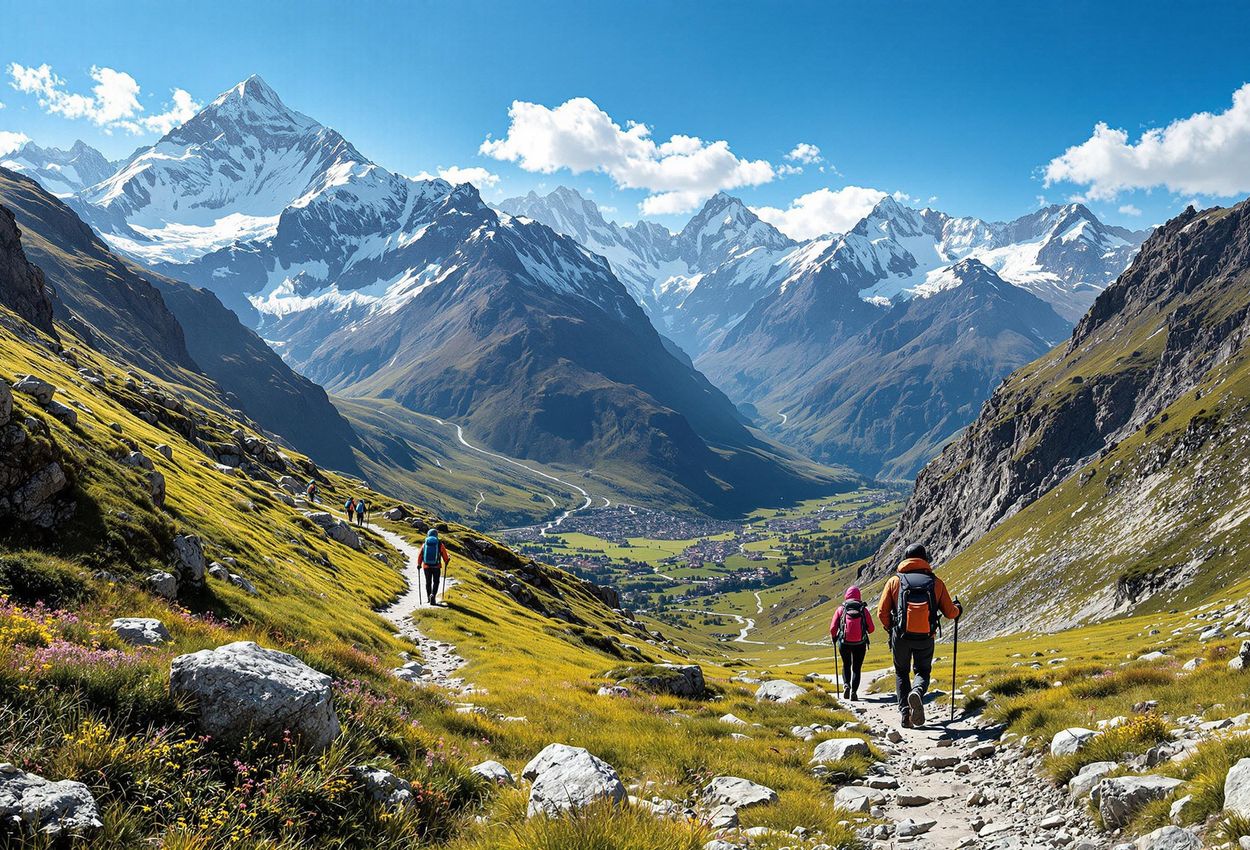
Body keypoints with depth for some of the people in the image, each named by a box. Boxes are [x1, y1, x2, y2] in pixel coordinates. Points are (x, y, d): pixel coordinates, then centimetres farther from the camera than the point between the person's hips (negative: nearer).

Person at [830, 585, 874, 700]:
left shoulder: (841, 609, -3)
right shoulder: (863, 609, -3)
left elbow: (833, 628, -5)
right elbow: (871, 628, -4)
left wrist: (834, 638, 15)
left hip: (844, 643, 0)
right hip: (860, 644, 0)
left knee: (846, 665, 22)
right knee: (857, 668, 12)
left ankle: (846, 684, 1)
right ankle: (854, 691, 0)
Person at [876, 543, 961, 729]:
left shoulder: (895, 581, 2)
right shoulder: (936, 582, 3)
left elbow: (882, 613, 1)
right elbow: (949, 613, 4)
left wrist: (890, 629, 21)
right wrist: (958, 610, 29)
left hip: (901, 636, 0)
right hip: (926, 637, 0)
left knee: (902, 673, 19)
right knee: (923, 671, 18)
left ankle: (905, 713, 6)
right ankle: (917, 692, -16)